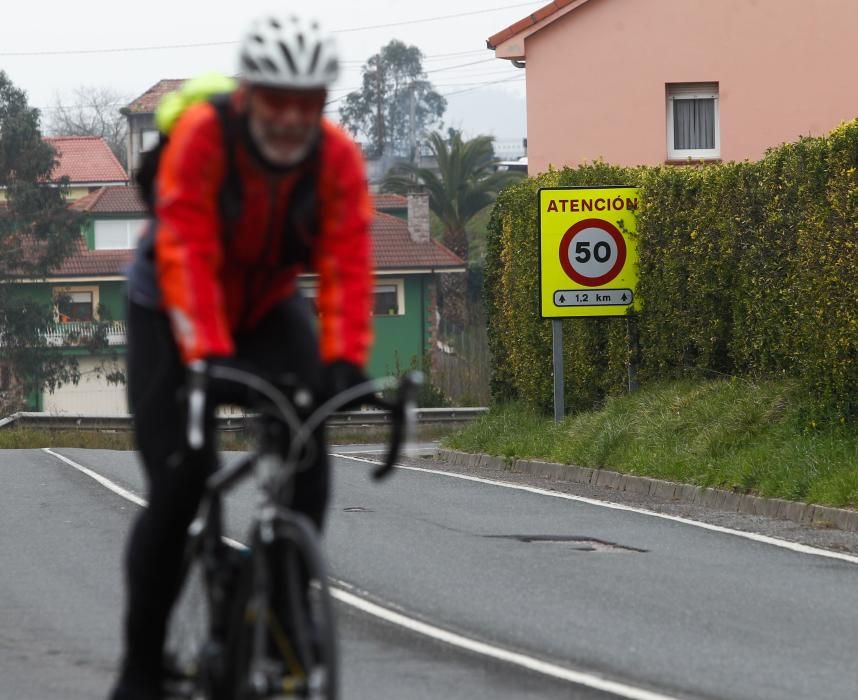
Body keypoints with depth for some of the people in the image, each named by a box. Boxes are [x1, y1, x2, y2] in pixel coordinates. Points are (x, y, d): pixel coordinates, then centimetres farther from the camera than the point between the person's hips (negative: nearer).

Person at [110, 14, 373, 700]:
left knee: (306, 458, -19)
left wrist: (345, 361, -40)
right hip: (173, 312, -3)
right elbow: (187, 255, -36)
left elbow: (347, 265, -27)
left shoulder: (338, 159, -21)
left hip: (269, 308, 3)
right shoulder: (201, 136, -30)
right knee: (179, 482, -13)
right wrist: (208, 357, -46)